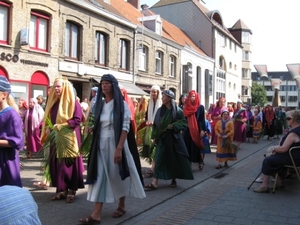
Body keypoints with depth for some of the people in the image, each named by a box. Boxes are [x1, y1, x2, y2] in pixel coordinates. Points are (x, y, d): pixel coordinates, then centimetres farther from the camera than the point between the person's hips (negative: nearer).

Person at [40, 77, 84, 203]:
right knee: (56, 163, 6)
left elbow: (77, 120, -15)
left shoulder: (72, 102, -7)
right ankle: (61, 189, 15)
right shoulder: (53, 102, 13)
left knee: (69, 163, -2)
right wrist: (47, 128, -3)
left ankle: (71, 190, 8)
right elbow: (48, 119, 17)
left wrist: (62, 125, -22)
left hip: (69, 138, -6)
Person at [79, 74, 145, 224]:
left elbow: (125, 127, -14)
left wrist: (119, 149, -21)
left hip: (115, 143, -4)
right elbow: (96, 126, 14)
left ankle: (121, 206, 27)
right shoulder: (100, 104, 10)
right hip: (101, 145, 5)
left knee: (118, 175, 7)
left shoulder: (121, 104, -6)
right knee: (100, 176, 1)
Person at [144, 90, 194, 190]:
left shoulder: (177, 110, -4)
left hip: (174, 138, -2)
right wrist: (154, 137, 4)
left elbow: (184, 123, -3)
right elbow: (156, 124, 9)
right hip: (162, 138, 2)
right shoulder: (160, 110, 6)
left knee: (175, 159, 4)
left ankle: (174, 179, 24)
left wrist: (174, 126, -18)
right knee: (159, 159, -5)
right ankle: (154, 183, -8)